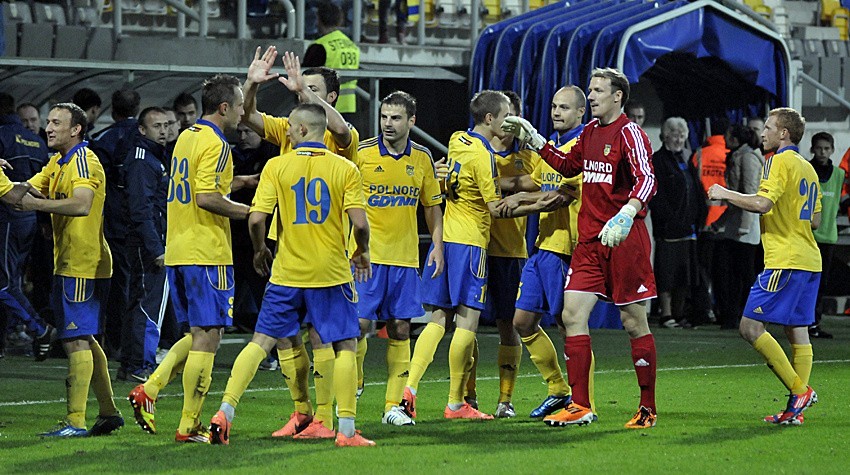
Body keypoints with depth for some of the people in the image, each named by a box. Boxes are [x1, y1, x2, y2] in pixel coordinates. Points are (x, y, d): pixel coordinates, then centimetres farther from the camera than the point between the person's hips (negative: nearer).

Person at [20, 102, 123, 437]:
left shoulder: (84, 161, -13)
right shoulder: (57, 163, 17)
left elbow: (81, 205, -30)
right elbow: (25, 192, 13)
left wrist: (38, 204, -32)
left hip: (83, 266, -10)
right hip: (68, 265, 10)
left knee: (76, 340, -11)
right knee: (84, 340, 15)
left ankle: (75, 421, -13)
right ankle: (108, 412, 23)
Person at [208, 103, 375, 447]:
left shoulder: (277, 166, -3)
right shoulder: (345, 169, -3)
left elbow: (257, 218, -8)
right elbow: (359, 222, -10)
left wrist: (259, 250, 12)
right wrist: (362, 252, 10)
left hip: (287, 273, 1)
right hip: (332, 273, -1)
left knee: (261, 342, 8)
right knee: (345, 346, 7)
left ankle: (225, 412, -1)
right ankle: (346, 429, 2)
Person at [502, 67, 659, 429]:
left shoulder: (629, 134, -11)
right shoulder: (590, 131, 14)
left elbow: (646, 180, -25)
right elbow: (568, 166, 31)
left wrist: (626, 215, -40)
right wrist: (534, 140, 23)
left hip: (624, 240, -7)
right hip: (589, 239, 8)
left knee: (634, 323, 0)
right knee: (573, 315, -1)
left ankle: (648, 409, 9)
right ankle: (580, 406, 2)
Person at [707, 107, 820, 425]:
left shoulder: (780, 161, -9)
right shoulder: (808, 168, 18)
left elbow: (763, 203, -21)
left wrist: (725, 194, -8)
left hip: (785, 261, -10)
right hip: (809, 259, 10)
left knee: (750, 326, -9)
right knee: (797, 330, 7)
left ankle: (799, 389, -13)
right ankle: (796, 409, 4)